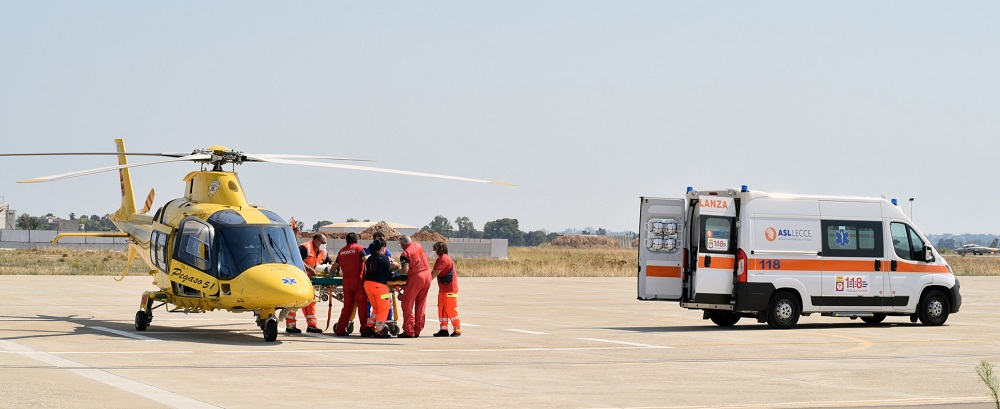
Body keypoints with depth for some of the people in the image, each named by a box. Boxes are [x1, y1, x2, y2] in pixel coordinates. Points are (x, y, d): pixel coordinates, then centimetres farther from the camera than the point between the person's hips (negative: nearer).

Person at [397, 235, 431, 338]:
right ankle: (417, 330, 14)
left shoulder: (405, 254, -13)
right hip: (427, 275, 7)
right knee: (421, 304, 13)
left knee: (407, 304, 2)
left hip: (416, 277, -7)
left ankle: (409, 331, -3)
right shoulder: (418, 245, 10)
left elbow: (405, 270, -23)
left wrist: (398, 270, -1)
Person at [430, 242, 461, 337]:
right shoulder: (440, 259, 16)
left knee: (450, 309, -7)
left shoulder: (444, 259, -16)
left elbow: (436, 273, -18)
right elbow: (433, 272, 12)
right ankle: (444, 329, 11)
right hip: (443, 289, 10)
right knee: (441, 308, 9)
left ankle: (457, 330, -2)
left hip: (450, 289, -10)